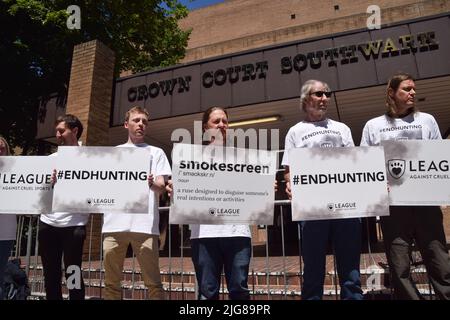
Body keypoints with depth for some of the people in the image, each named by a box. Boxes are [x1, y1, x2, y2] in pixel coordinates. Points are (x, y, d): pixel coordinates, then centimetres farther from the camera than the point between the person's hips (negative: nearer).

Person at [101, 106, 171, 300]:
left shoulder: (156, 153, 14)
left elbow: (161, 188, 3)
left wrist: (151, 184, -21)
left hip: (144, 224, -2)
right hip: (114, 223, 3)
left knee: (153, 282, -4)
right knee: (111, 282, 7)